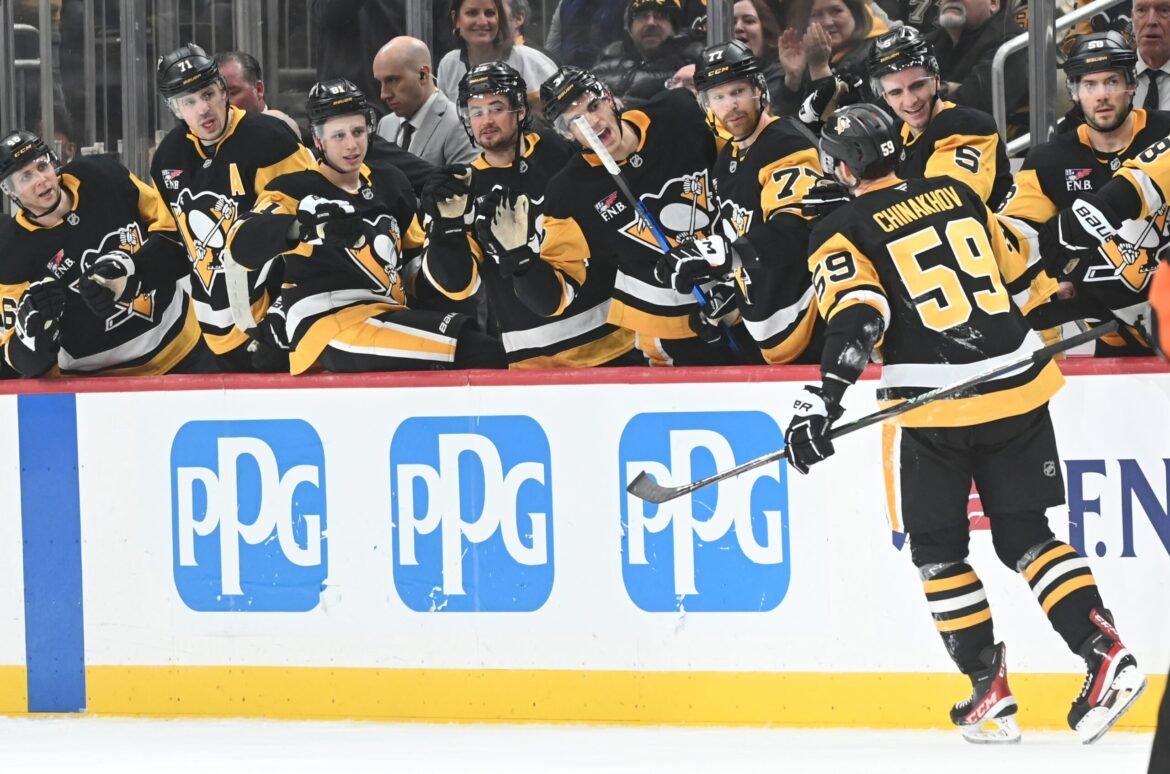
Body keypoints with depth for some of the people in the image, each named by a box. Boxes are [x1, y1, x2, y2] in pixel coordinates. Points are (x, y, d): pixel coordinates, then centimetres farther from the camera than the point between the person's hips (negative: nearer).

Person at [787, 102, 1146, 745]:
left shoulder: (843, 233, -4)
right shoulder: (958, 196, 12)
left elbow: (857, 314, -20)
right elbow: (1016, 274, 22)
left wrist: (826, 395, -29)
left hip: (930, 404, -5)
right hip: (1017, 388, 5)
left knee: (938, 549, 11)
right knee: (1024, 535, 12)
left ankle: (990, 690, 7)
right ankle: (1105, 653, -6)